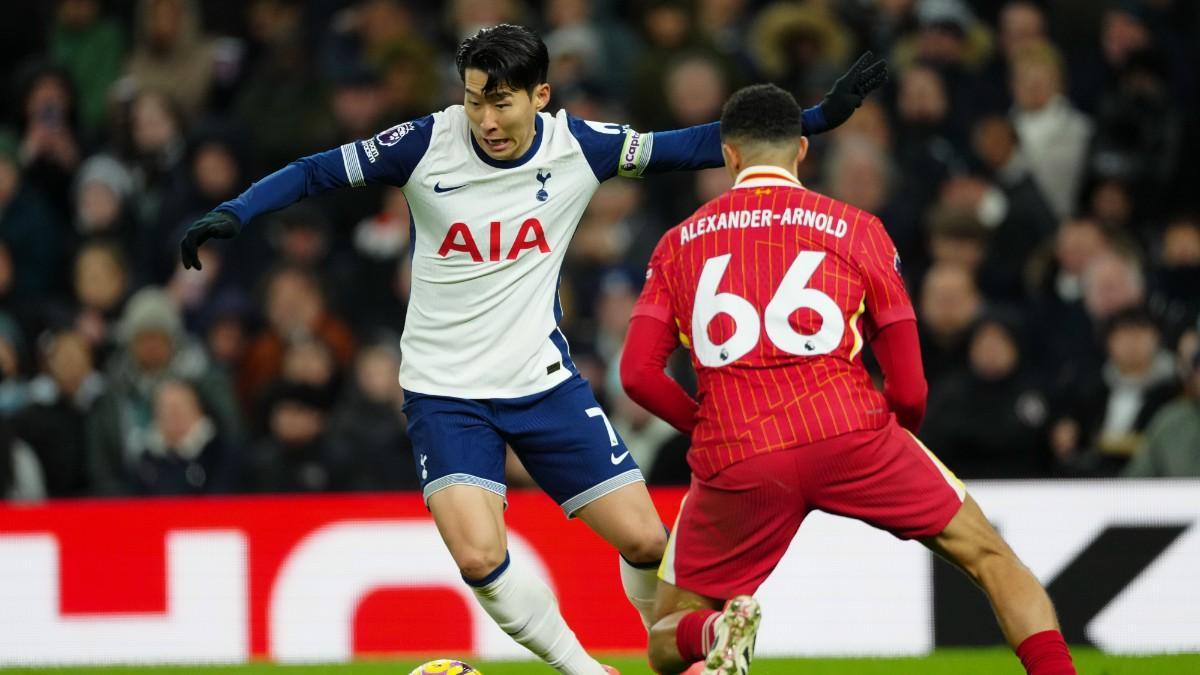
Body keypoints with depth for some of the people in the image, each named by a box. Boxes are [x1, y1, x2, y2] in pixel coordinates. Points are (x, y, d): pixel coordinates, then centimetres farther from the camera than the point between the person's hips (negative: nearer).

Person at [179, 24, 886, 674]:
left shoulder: (578, 145, -8)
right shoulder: (428, 143, -13)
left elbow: (690, 148, 3)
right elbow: (316, 172, -6)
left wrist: (820, 115, 1)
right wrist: (232, 213, -22)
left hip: (544, 379, 2)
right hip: (445, 390, -2)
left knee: (646, 541, -3)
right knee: (479, 556, -21)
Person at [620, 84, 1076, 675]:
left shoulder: (679, 242, 17)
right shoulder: (856, 229, 13)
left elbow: (638, 372, 5)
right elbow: (909, 392, 10)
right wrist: (891, 436, 31)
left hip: (732, 464, 1)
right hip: (847, 428, -1)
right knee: (990, 557, 14)